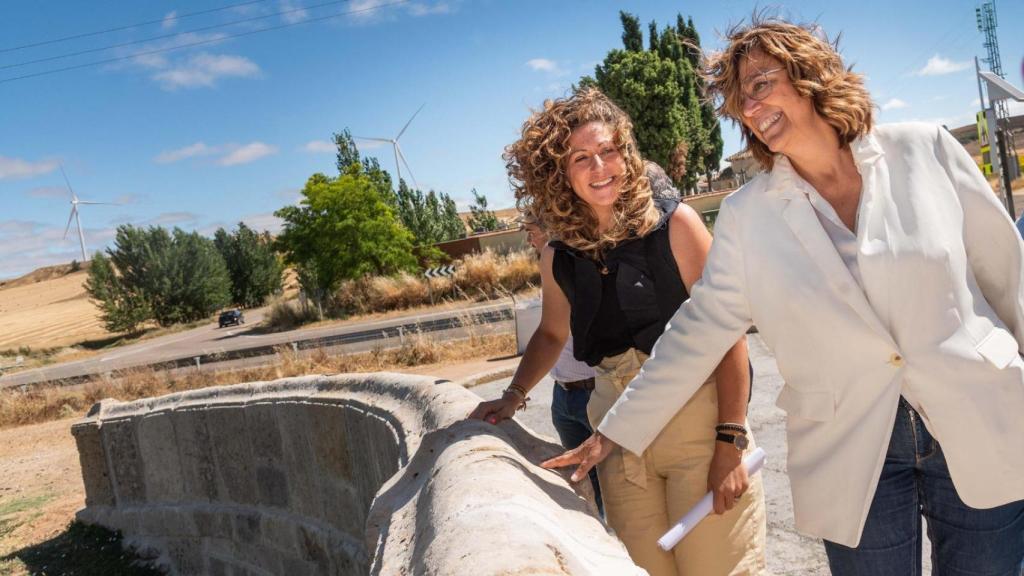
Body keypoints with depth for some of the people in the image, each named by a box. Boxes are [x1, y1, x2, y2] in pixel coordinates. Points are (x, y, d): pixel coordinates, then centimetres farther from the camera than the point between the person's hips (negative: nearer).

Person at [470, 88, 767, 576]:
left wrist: (731, 441, -15)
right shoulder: (558, 257, 4)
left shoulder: (673, 224, -8)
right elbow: (551, 334, 21)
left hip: (698, 420, -3)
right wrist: (513, 397, 8)